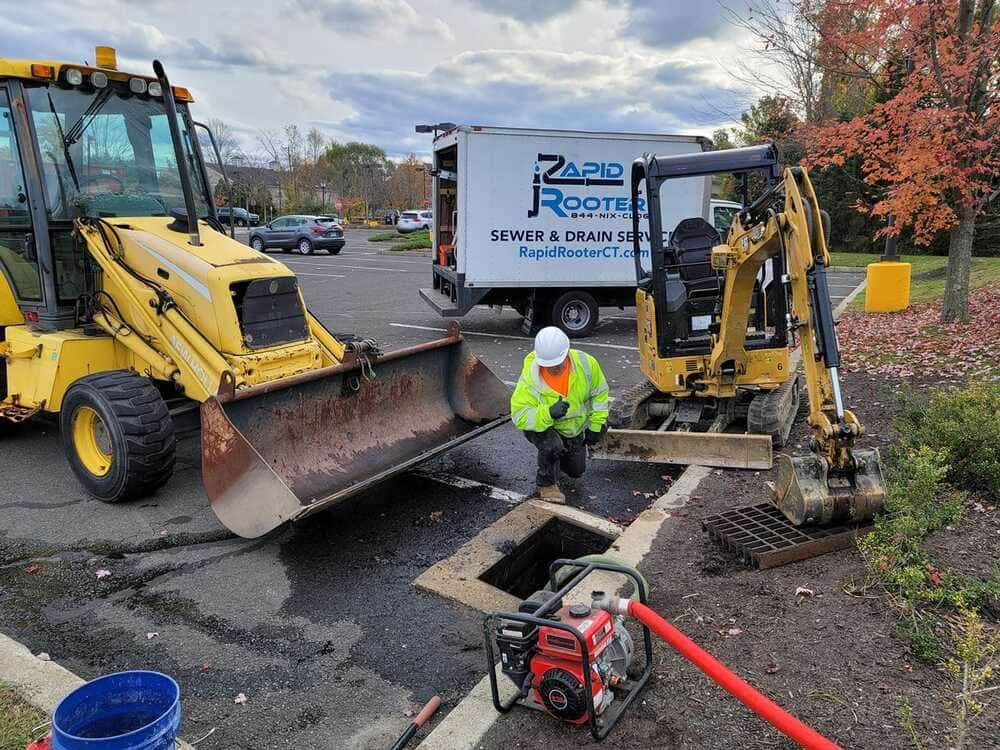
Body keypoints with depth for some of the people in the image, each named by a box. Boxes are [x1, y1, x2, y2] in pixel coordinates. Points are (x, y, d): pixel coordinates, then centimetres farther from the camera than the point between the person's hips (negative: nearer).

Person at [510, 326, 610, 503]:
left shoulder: (585, 363, -25)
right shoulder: (530, 378, -36)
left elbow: (599, 393, -9)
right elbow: (519, 416, -37)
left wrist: (595, 426, -8)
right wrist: (548, 413, -53)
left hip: (574, 428, 4)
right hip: (540, 427, -4)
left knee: (576, 471, 18)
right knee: (552, 444, -37)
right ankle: (547, 484, -9)